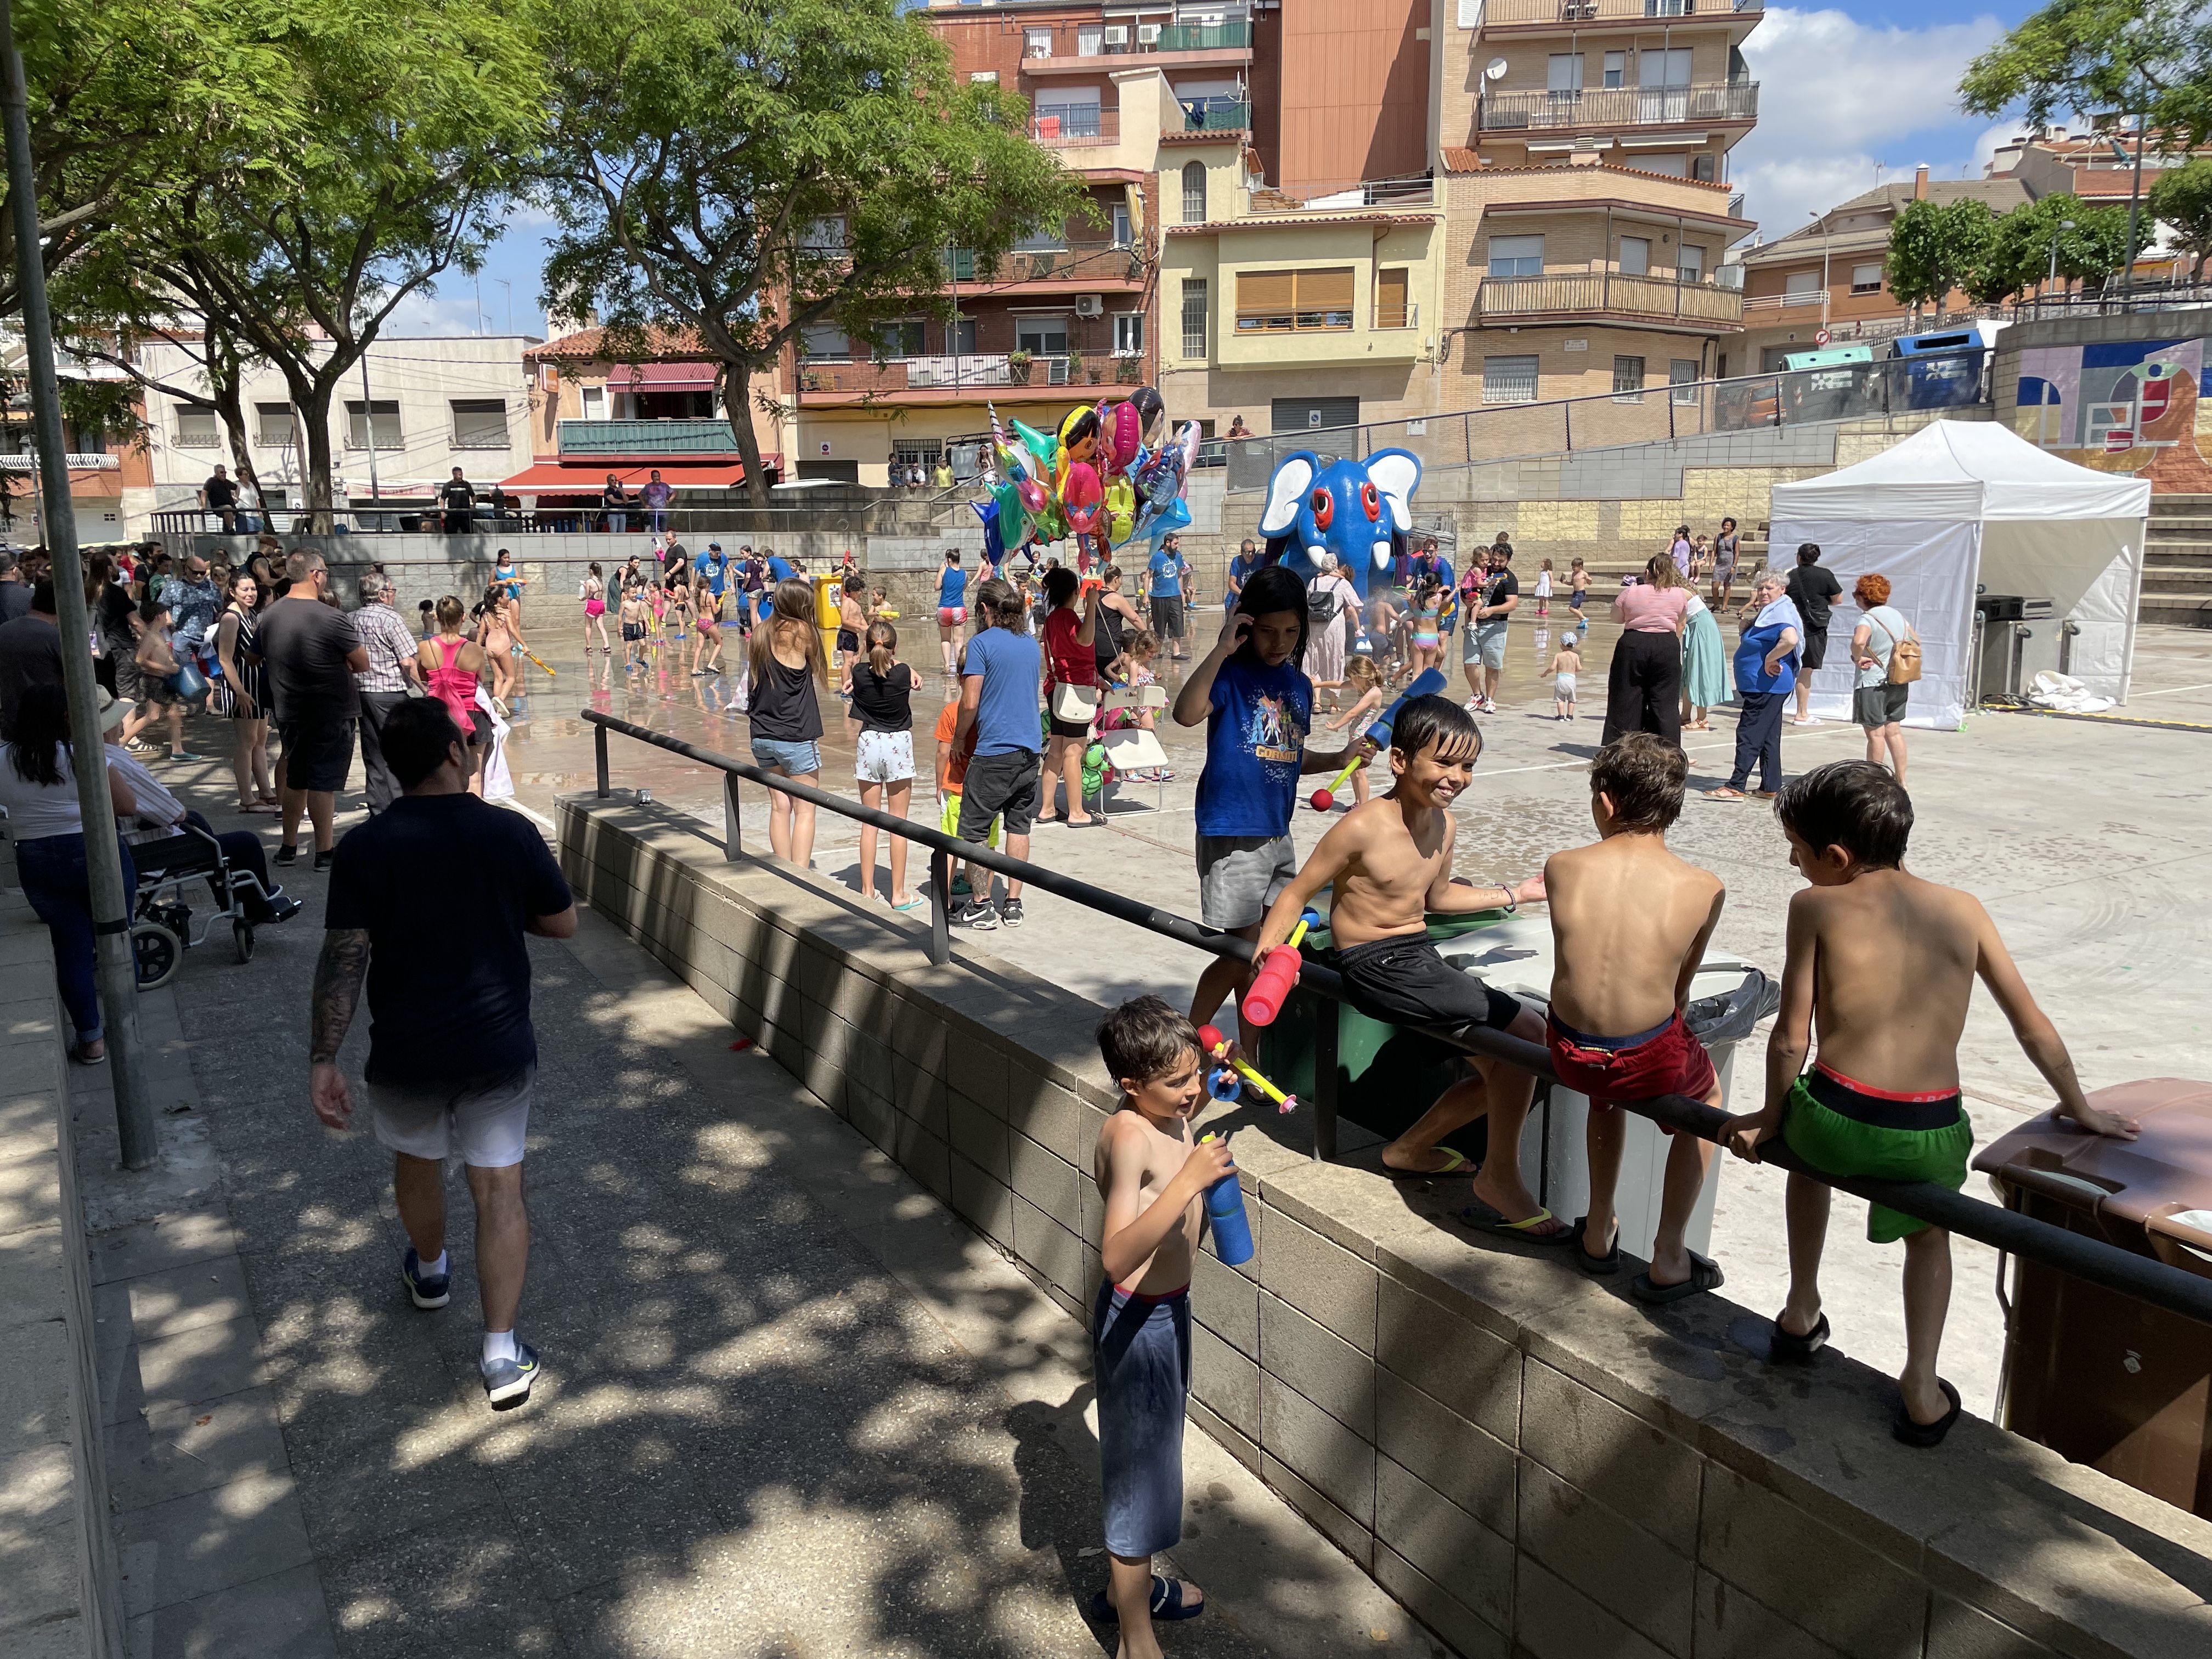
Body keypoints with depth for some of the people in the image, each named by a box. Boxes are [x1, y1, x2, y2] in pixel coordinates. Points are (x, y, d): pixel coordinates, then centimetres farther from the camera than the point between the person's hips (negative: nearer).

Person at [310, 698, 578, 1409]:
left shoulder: (364, 848, -11)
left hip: (406, 1052, 1)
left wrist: (323, 1060, -10)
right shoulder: (511, 832, -10)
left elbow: (344, 959, -14)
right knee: (500, 1188, 5)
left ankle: (430, 1271, 52)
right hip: (499, 1047, -1)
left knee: (416, 1161, 26)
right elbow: (563, 923, 0)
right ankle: (501, 1352, 1)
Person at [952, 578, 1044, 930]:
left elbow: (970, 703, -13)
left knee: (974, 829, 4)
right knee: (1019, 825, 12)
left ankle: (981, 907, 6)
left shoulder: (982, 643, -9)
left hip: (994, 752, -6)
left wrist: (959, 739, 3)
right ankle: (1013, 904, 15)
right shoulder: (1032, 645, 10)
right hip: (1030, 750, 7)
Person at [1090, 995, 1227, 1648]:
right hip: (1137, 1322, -9)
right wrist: (1188, 1181, -46)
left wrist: (1198, 1099, 7)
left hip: (1168, 1307, 9)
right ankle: (1136, 1639, 24)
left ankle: (1127, 1585, 46)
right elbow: (1115, 1257, -41)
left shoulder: (1172, 1119, -3)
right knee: (1139, 1466, 6)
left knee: (1152, 1450, 25)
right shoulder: (1129, 1136, -30)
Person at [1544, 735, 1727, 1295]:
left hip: (1569, 1054, 2)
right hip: (1649, 1061, -2)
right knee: (1706, 1095, 34)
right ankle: (1668, 1260, 35)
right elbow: (1682, 985, 2)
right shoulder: (1704, 889, -9)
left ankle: (1599, 1233, 47)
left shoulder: (1561, 867, -5)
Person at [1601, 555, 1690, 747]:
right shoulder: (1680, 595, 3)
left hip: (1632, 645, -1)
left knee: (1625, 702, 7)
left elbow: (1616, 619, 10)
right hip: (1668, 648, 1)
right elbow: (1679, 626, 12)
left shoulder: (1629, 593, -2)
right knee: (1665, 702, 4)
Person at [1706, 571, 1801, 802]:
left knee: (1749, 734, -10)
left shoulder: (1781, 613, -15)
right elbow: (1744, 634, 23)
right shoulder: (1766, 613, 16)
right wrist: (1752, 608, 8)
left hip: (1767, 686, -11)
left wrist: (1770, 658, -23)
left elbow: (1790, 639, -34)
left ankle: (1735, 787, -9)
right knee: (1768, 737, 13)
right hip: (1759, 686, 11)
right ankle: (1771, 787, 18)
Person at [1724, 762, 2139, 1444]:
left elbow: (1791, 1038, -3)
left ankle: (1802, 1313, 42)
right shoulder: (1963, 909, 8)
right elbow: (2034, 1026, 14)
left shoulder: (1816, 906, -2)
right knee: (1928, 1231, 34)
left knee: (1808, 1149, 36)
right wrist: (2079, 1107, 29)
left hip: (1838, 1118, -2)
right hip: (1933, 1136, 2)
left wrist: (1771, 1118, 12)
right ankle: (1921, 1388, 24)